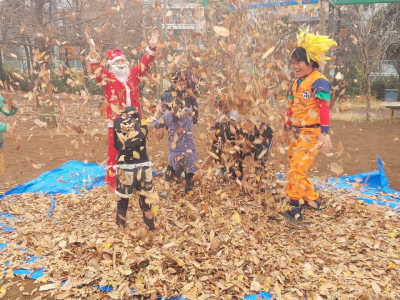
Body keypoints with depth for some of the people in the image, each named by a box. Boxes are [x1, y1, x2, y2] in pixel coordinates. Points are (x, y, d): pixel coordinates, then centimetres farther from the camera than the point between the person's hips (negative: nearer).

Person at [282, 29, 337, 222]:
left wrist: (325, 134, -25)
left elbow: (324, 109, -18)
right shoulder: (296, 82, 13)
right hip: (296, 133, 8)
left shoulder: (319, 82, -11)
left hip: (311, 134, -8)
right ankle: (313, 199, 31)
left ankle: (295, 208, 0)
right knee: (295, 168, 14)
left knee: (297, 169, -12)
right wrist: (288, 125, 26)